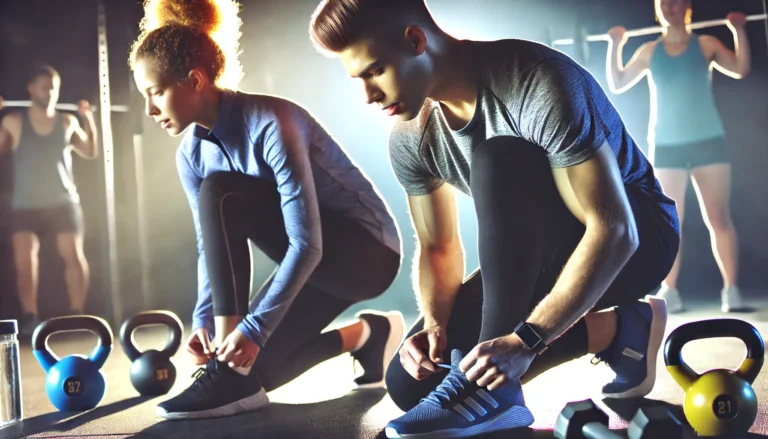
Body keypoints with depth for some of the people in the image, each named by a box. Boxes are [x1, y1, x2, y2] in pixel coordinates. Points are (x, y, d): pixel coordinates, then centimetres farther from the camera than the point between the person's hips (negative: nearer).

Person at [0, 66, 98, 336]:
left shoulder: (68, 122, 5)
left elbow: (91, 152, 13)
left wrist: (89, 119, 4)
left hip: (63, 202, 1)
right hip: (26, 206, -1)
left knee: (75, 257, -6)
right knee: (24, 263, -10)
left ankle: (77, 314, 5)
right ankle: (30, 317, 1)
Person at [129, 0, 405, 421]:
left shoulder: (272, 122, -26)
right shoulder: (191, 154, -2)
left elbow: (307, 243, -30)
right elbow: (213, 246, 1)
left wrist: (254, 327, -32)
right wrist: (204, 320, -14)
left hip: (368, 251, -8)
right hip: (316, 264, 8)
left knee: (219, 192, -26)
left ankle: (229, 371, -24)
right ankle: (365, 335, 18)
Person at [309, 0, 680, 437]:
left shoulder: (541, 84, -29)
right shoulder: (411, 137, -8)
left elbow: (614, 230, -32)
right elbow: (438, 247, 2)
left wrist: (526, 340, -38)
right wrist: (435, 325, -18)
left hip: (637, 240, -6)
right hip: (542, 260, 7)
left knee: (498, 160, -34)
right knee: (412, 380, -9)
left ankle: (490, 390, -27)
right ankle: (616, 331, -2)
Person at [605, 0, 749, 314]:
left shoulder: (706, 45, 4)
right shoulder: (649, 51, 8)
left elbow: (740, 70, -5)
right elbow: (617, 84, 9)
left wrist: (739, 31, -10)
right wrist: (615, 46, 2)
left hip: (708, 142, -1)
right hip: (666, 146, 1)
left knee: (719, 219, -4)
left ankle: (731, 290, -1)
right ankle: (669, 292, 3)